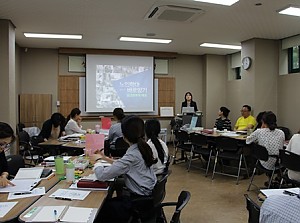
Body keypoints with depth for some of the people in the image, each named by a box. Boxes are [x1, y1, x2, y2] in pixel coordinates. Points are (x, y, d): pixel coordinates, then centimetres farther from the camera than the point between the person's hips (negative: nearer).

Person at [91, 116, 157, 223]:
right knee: (108, 201, 19)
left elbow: (102, 175, -23)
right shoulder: (142, 148, 0)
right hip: (147, 196, 8)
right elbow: (123, 166, 16)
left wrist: (97, 161, -4)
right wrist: (106, 158, 12)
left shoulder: (132, 155, -26)